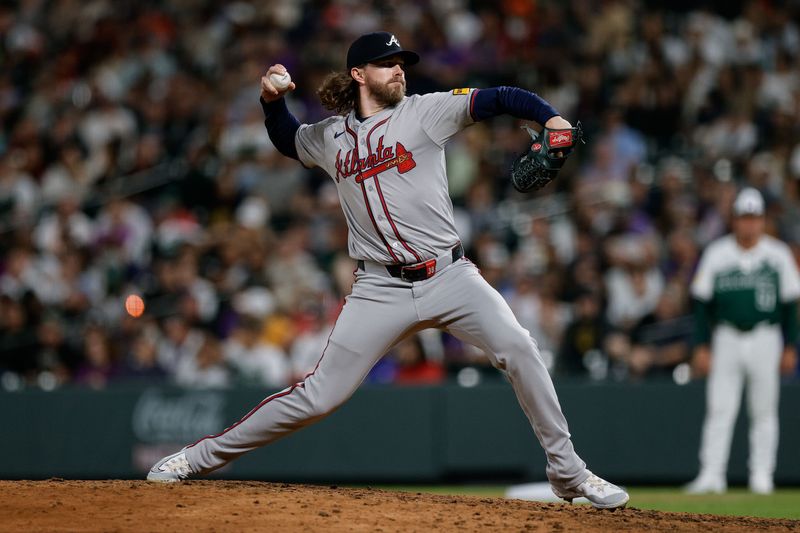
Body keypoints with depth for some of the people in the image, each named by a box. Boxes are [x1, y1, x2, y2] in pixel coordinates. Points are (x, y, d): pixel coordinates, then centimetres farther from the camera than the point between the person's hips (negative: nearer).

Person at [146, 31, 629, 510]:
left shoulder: (424, 111, 2)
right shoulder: (331, 137, 11)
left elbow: (496, 99, -7)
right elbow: (287, 140, 31)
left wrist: (550, 117, -25)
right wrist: (272, 100, 11)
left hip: (449, 276, -1)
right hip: (382, 288, 1)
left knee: (518, 348, -21)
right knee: (320, 395, -3)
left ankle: (567, 473, -8)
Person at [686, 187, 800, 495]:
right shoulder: (716, 254, 3)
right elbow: (702, 304, 5)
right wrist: (702, 347, -1)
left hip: (765, 339, 0)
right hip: (727, 339, 0)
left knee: (764, 410, 3)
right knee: (719, 409, -5)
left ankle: (762, 476, 9)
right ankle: (712, 475, -5)